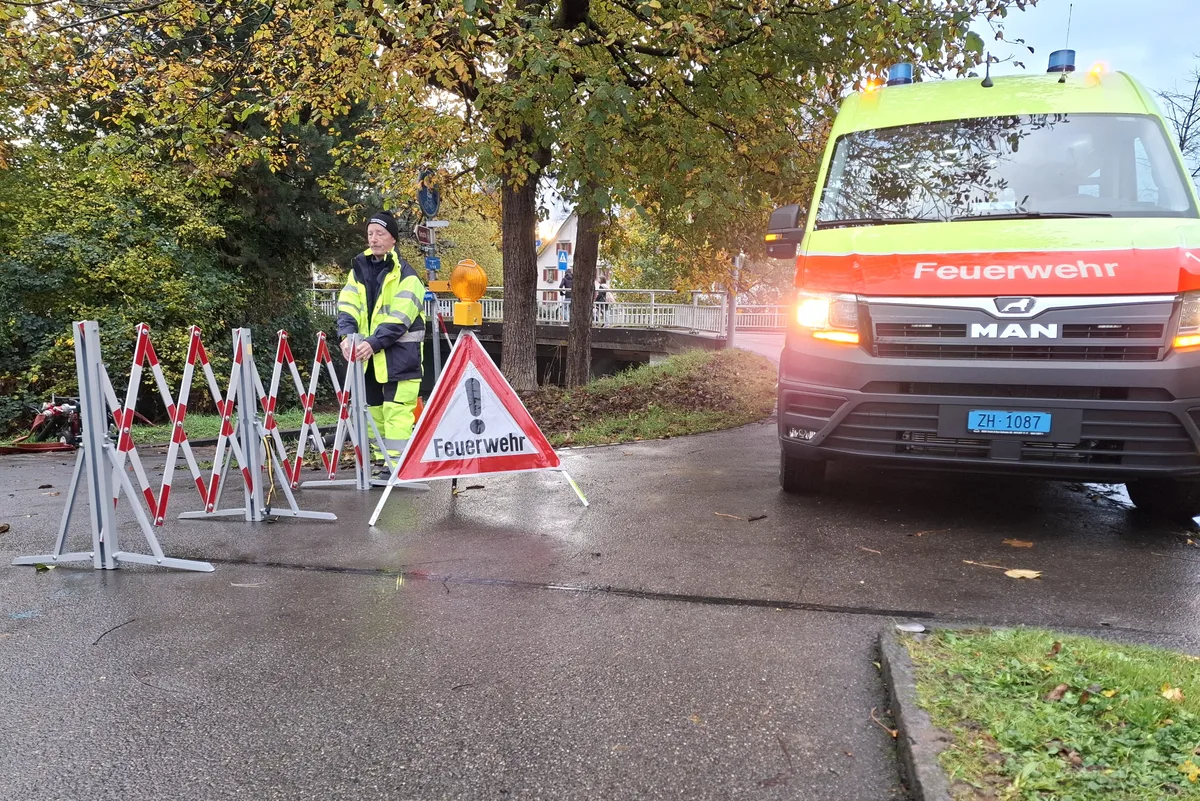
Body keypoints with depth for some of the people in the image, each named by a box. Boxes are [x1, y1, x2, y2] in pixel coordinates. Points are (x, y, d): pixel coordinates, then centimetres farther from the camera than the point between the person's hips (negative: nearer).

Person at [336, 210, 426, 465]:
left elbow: (399, 319, -17)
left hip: (398, 355, -6)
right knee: (375, 409, 12)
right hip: (368, 354, 6)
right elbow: (347, 306, 0)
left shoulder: (406, 275, -7)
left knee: (396, 410, -10)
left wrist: (373, 343, -28)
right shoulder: (359, 269, 10)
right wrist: (348, 334, -19)